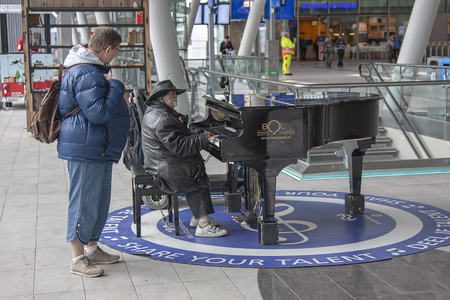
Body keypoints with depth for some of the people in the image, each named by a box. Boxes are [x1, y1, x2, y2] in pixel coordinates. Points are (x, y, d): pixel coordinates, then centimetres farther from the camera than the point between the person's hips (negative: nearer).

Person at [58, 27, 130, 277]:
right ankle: (78, 259, 5)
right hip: (85, 150, -11)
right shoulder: (87, 75, -20)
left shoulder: (94, 71, 17)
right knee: (84, 201, -4)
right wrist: (115, 86, -17)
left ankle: (92, 248, 31)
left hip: (100, 149, 11)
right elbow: (99, 113, -26)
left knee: (100, 200, 18)